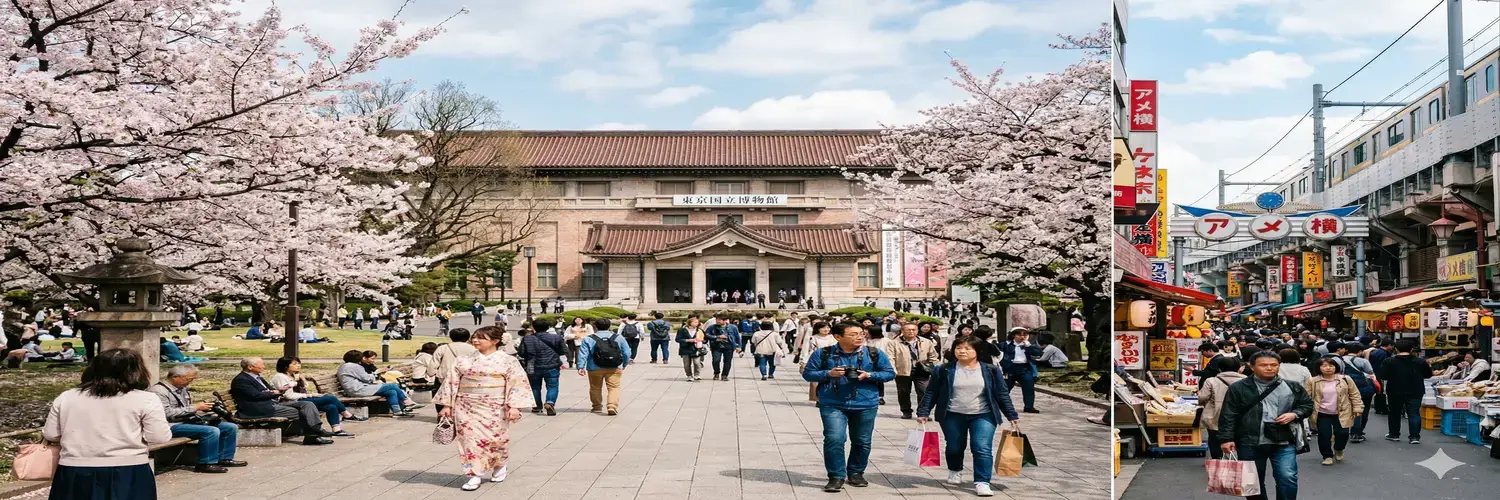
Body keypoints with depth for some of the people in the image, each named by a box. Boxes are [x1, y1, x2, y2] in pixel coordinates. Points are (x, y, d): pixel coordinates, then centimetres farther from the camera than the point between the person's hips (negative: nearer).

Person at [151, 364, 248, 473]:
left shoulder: (182, 388, 16)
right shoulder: (158, 391, -13)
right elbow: (167, 413, -23)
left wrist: (202, 407, 6)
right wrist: (195, 407, -18)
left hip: (188, 421, 10)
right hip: (173, 426, -10)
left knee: (231, 427, 1)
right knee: (211, 431, -31)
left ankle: (224, 458, 11)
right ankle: (205, 464, -21)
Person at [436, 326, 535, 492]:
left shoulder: (508, 361, -4)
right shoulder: (464, 361, 4)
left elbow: (517, 383, -7)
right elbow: (451, 381, 7)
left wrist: (514, 406, -15)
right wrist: (447, 404, 2)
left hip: (494, 408, -2)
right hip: (467, 407, 2)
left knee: (495, 439, 6)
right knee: (471, 439, -5)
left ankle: (499, 466, 34)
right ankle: (475, 475, 0)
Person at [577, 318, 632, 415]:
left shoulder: (589, 339, -1)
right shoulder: (619, 337, 6)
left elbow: (583, 354, -7)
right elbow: (627, 353, 8)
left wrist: (581, 367, -8)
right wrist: (624, 365, 20)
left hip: (595, 369, 0)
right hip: (614, 368, 0)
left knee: (595, 388, 17)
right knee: (614, 387, 0)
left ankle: (597, 406, 28)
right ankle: (612, 407, -17)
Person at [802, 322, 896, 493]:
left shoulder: (874, 354, 0)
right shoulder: (823, 354, -3)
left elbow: (890, 373, 3)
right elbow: (808, 373, 2)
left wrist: (869, 375, -14)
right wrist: (829, 373, -15)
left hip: (866, 405, 2)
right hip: (832, 404, -2)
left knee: (862, 441, 10)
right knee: (834, 439, -13)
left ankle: (856, 473, 29)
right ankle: (836, 477, -2)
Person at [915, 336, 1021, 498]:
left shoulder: (991, 370, -1)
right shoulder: (943, 370, -3)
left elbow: (1002, 394, 3)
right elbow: (931, 393, 1)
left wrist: (1012, 416, 2)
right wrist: (923, 412, -5)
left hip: (983, 416, -1)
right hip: (953, 416, 1)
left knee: (982, 448, -13)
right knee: (954, 447, 13)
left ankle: (982, 483, -10)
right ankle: (955, 471, 41)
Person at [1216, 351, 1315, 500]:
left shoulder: (1292, 387, 6)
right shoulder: (1238, 388, 0)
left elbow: (1307, 405, 16)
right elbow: (1228, 415, -2)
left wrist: (1294, 414, -4)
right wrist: (1226, 439, -10)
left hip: (1283, 442, 0)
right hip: (1249, 443, 0)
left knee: (1287, 478, -13)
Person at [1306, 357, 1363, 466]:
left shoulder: (1345, 379, 0)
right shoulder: (1312, 382, -2)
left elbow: (1354, 395, 5)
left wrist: (1357, 408, -1)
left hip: (1341, 414, 0)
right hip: (1322, 415, 0)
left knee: (1342, 434, -3)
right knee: (1324, 436, -3)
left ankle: (1338, 450, 29)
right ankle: (1327, 456, 18)